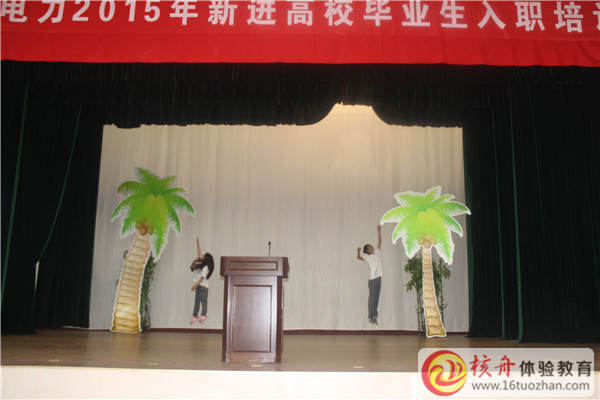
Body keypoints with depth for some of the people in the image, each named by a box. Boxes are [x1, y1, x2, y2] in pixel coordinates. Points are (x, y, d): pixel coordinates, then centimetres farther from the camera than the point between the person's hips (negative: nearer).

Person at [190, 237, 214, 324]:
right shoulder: (200, 262, 8)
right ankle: (195, 316, 13)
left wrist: (195, 285, -20)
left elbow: (202, 277, -19)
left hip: (203, 286, -9)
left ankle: (204, 315, 0)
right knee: (197, 300, 9)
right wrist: (197, 242, 17)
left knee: (203, 300, -5)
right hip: (199, 285, 9)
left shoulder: (206, 267, -15)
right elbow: (199, 252, 16)